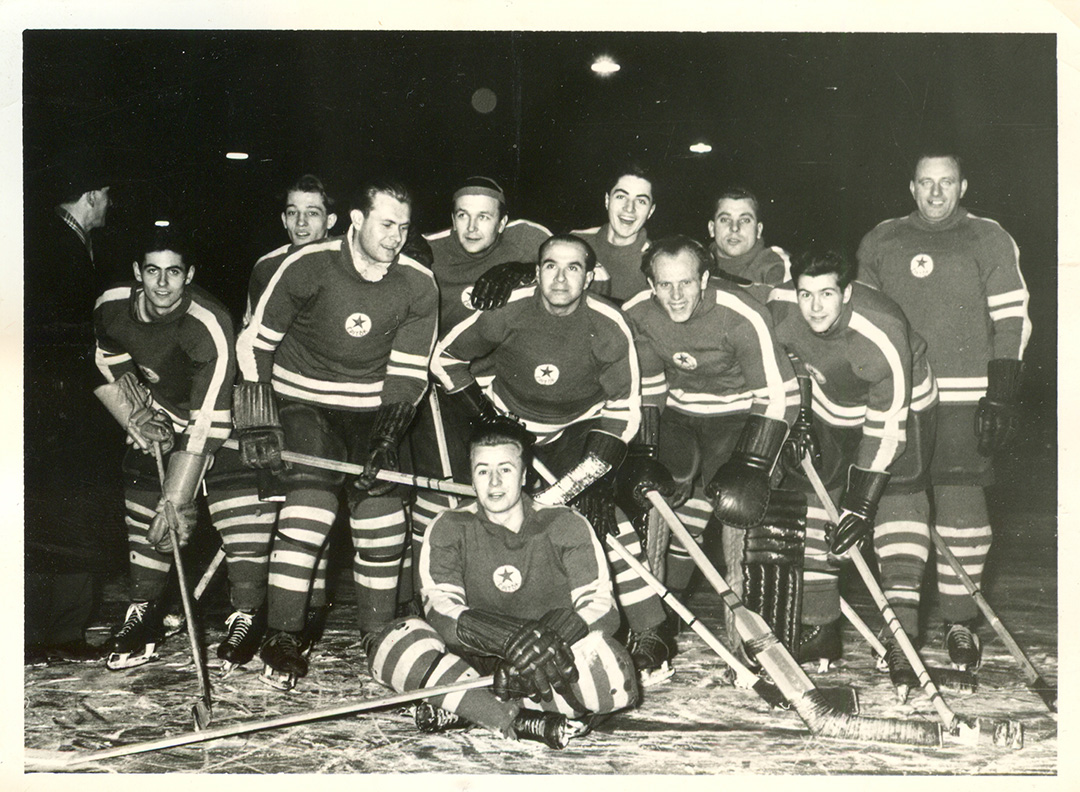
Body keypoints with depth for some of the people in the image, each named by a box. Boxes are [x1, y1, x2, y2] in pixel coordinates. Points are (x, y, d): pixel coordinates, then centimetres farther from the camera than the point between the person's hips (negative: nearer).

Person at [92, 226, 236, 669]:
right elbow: (109, 370, 5)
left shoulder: (210, 328, -34)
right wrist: (134, 420, -9)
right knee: (141, 503, -5)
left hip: (207, 409, -5)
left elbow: (206, 423, -36)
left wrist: (176, 499, -37)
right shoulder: (112, 306, -16)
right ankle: (142, 615, 6)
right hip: (154, 411, 5)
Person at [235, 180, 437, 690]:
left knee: (383, 522, -3)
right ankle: (281, 640, -12)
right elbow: (256, 342, -9)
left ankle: (378, 638, 14)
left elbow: (407, 375, -3)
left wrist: (385, 440, -13)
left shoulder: (418, 287, -8)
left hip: (370, 409, 3)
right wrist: (258, 419, -14)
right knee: (311, 501, -20)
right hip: (301, 402, -3)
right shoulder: (309, 266, -16)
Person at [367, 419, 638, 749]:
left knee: (614, 676, -33)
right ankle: (524, 722, -31)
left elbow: (602, 608, -12)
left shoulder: (565, 525, -2)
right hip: (477, 659, 1)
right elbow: (439, 609, -15)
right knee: (395, 645, -25)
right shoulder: (450, 529, 0)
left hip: (552, 664, -1)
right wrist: (504, 636, -34)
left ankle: (464, 707, -24)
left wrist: (554, 636, -35)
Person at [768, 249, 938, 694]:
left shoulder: (882, 337, -39)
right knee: (812, 496, 0)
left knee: (898, 500, -18)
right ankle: (821, 629, 10)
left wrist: (861, 504, -32)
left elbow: (886, 430, -33)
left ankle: (901, 636, -18)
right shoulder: (780, 307, -25)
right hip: (831, 406, 5)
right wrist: (795, 417, -3)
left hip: (900, 404, -5)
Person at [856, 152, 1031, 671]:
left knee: (961, 506, -7)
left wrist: (1002, 396, -4)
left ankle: (961, 622, 6)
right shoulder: (879, 243, 13)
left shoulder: (990, 241, 6)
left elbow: (1012, 320, 3)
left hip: (964, 398, -2)